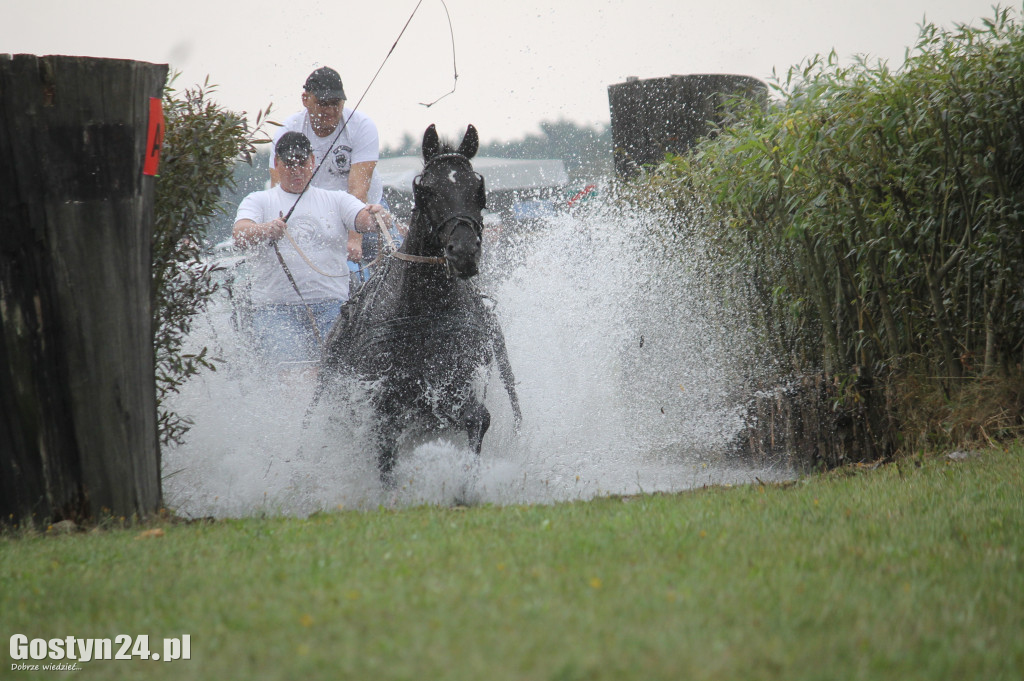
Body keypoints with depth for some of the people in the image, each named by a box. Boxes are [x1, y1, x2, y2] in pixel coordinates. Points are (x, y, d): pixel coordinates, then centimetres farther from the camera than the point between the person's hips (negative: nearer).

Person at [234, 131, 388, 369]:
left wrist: (375, 217, -28)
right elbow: (240, 234, -6)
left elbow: (362, 218, -2)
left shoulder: (336, 200, 18)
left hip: (332, 307, 1)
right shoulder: (257, 201, 13)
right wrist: (266, 231, -30)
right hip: (276, 309, -1)